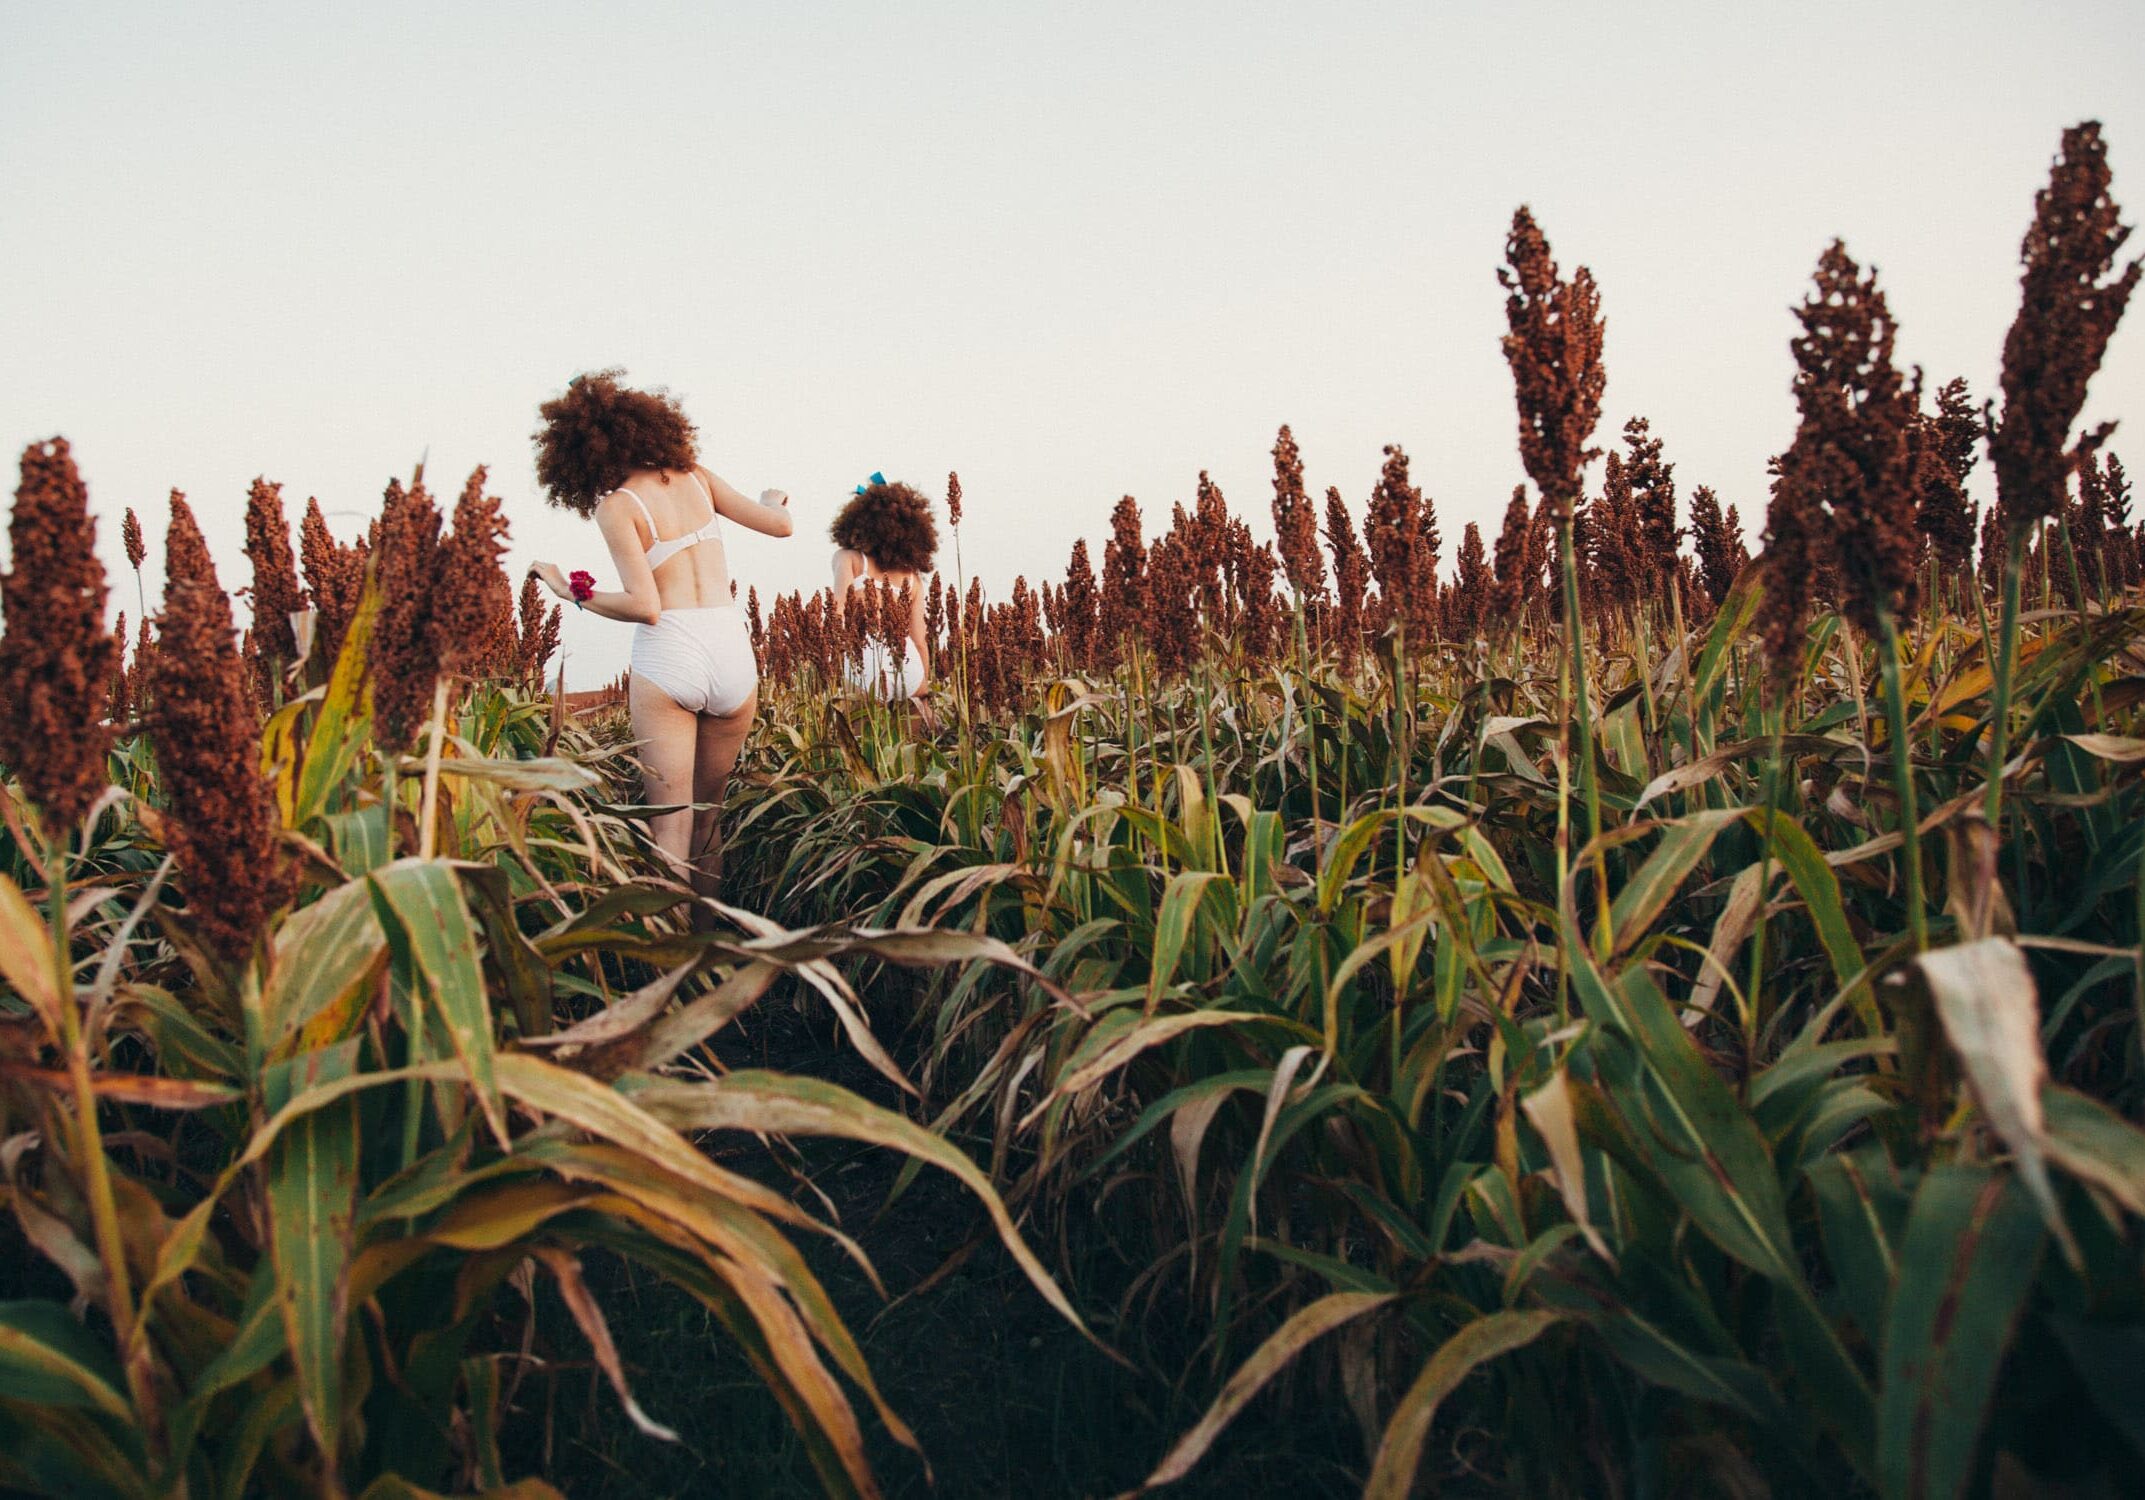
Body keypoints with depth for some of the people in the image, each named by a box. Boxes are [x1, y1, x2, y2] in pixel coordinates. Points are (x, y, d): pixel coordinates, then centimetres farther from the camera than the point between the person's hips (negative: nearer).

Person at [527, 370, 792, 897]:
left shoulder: (616, 505, -4)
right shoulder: (694, 476, 10)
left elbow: (645, 606, -12)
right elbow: (779, 525, 14)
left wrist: (572, 592, 1)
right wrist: (773, 500, 36)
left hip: (667, 657, -4)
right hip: (733, 655, 4)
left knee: (670, 822, 0)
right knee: (708, 814, 17)